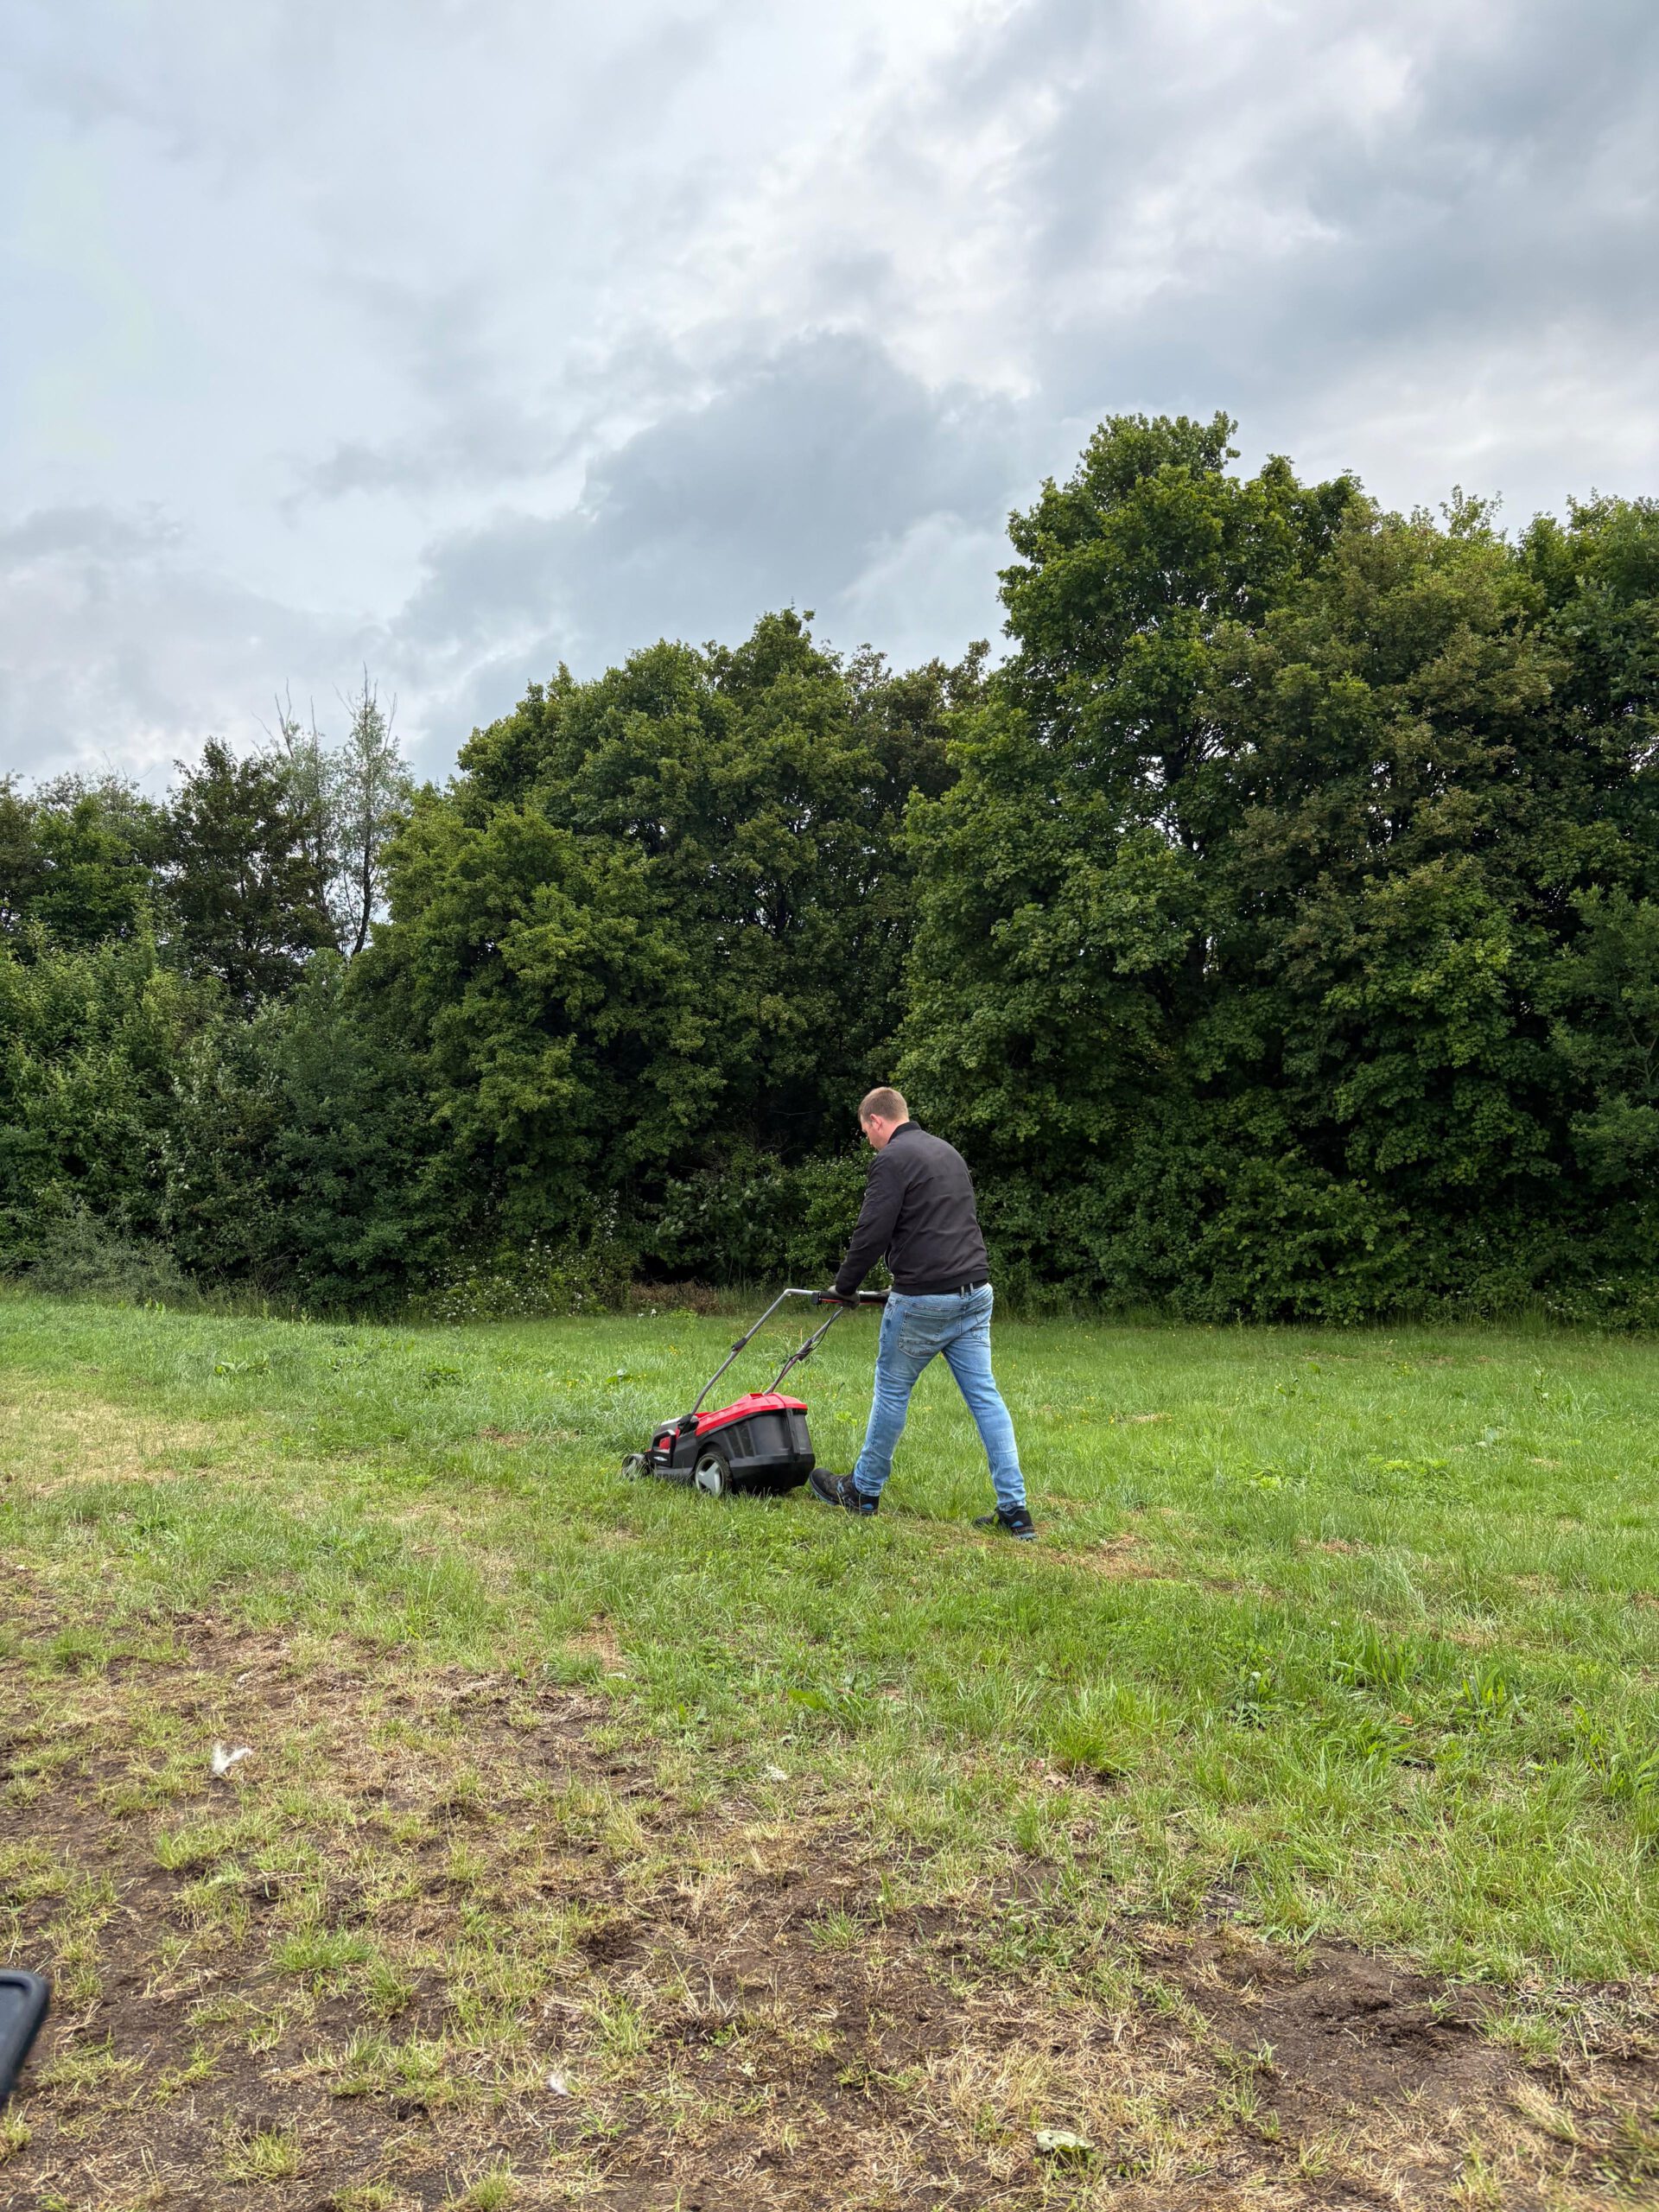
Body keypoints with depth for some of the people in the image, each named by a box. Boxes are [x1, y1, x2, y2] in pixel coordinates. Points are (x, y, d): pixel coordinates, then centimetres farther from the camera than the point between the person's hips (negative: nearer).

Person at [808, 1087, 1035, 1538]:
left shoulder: (893, 1159, -8)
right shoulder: (948, 1152, 19)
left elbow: (872, 1234, -13)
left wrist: (843, 1287, 2)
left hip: (924, 1299, -7)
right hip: (975, 1293, 7)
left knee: (892, 1390, 9)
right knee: (984, 1396, 6)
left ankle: (863, 1491, 24)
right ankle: (1014, 1510, 2)